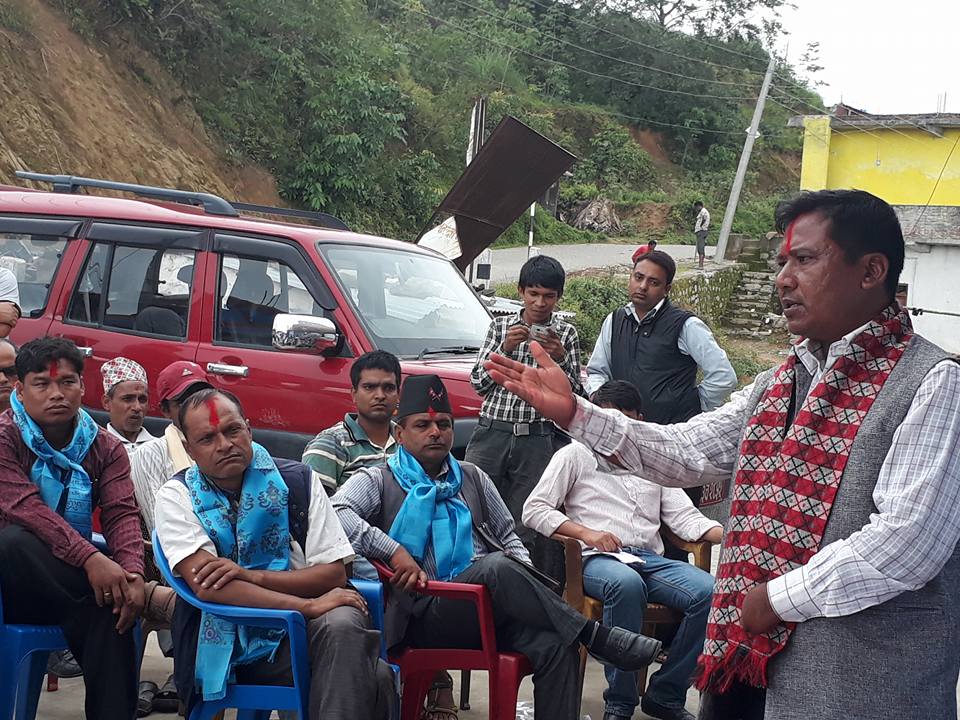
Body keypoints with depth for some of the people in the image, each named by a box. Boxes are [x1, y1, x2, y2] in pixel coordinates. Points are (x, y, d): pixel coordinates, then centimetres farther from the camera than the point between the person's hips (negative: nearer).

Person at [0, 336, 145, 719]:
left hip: (69, 580, 3)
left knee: (114, 605, -30)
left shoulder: (105, 447, 7)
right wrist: (90, 559, -36)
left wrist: (132, 573, -29)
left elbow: (121, 514, -7)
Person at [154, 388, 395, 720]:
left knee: (342, 625, -35)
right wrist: (310, 605, -20)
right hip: (230, 640, -4)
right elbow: (205, 585, -13)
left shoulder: (297, 480, 5)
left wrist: (249, 575, -15)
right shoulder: (177, 496, 1)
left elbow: (335, 573, 0)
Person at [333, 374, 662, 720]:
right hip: (426, 613, -5)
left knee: (555, 646, -28)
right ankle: (595, 635, -22)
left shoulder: (472, 478, 24)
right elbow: (336, 513, -10)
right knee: (497, 567, -35)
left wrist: (524, 581, 6)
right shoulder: (377, 481, 9)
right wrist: (394, 551, -22)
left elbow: (508, 536, 27)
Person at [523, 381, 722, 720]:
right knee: (626, 584, -40)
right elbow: (533, 509, 5)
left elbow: (684, 517, 15)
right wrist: (585, 532, -9)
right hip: (597, 560, -4)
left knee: (709, 590, -25)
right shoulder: (574, 456, 13)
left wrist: (725, 535, -5)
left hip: (650, 559, 4)